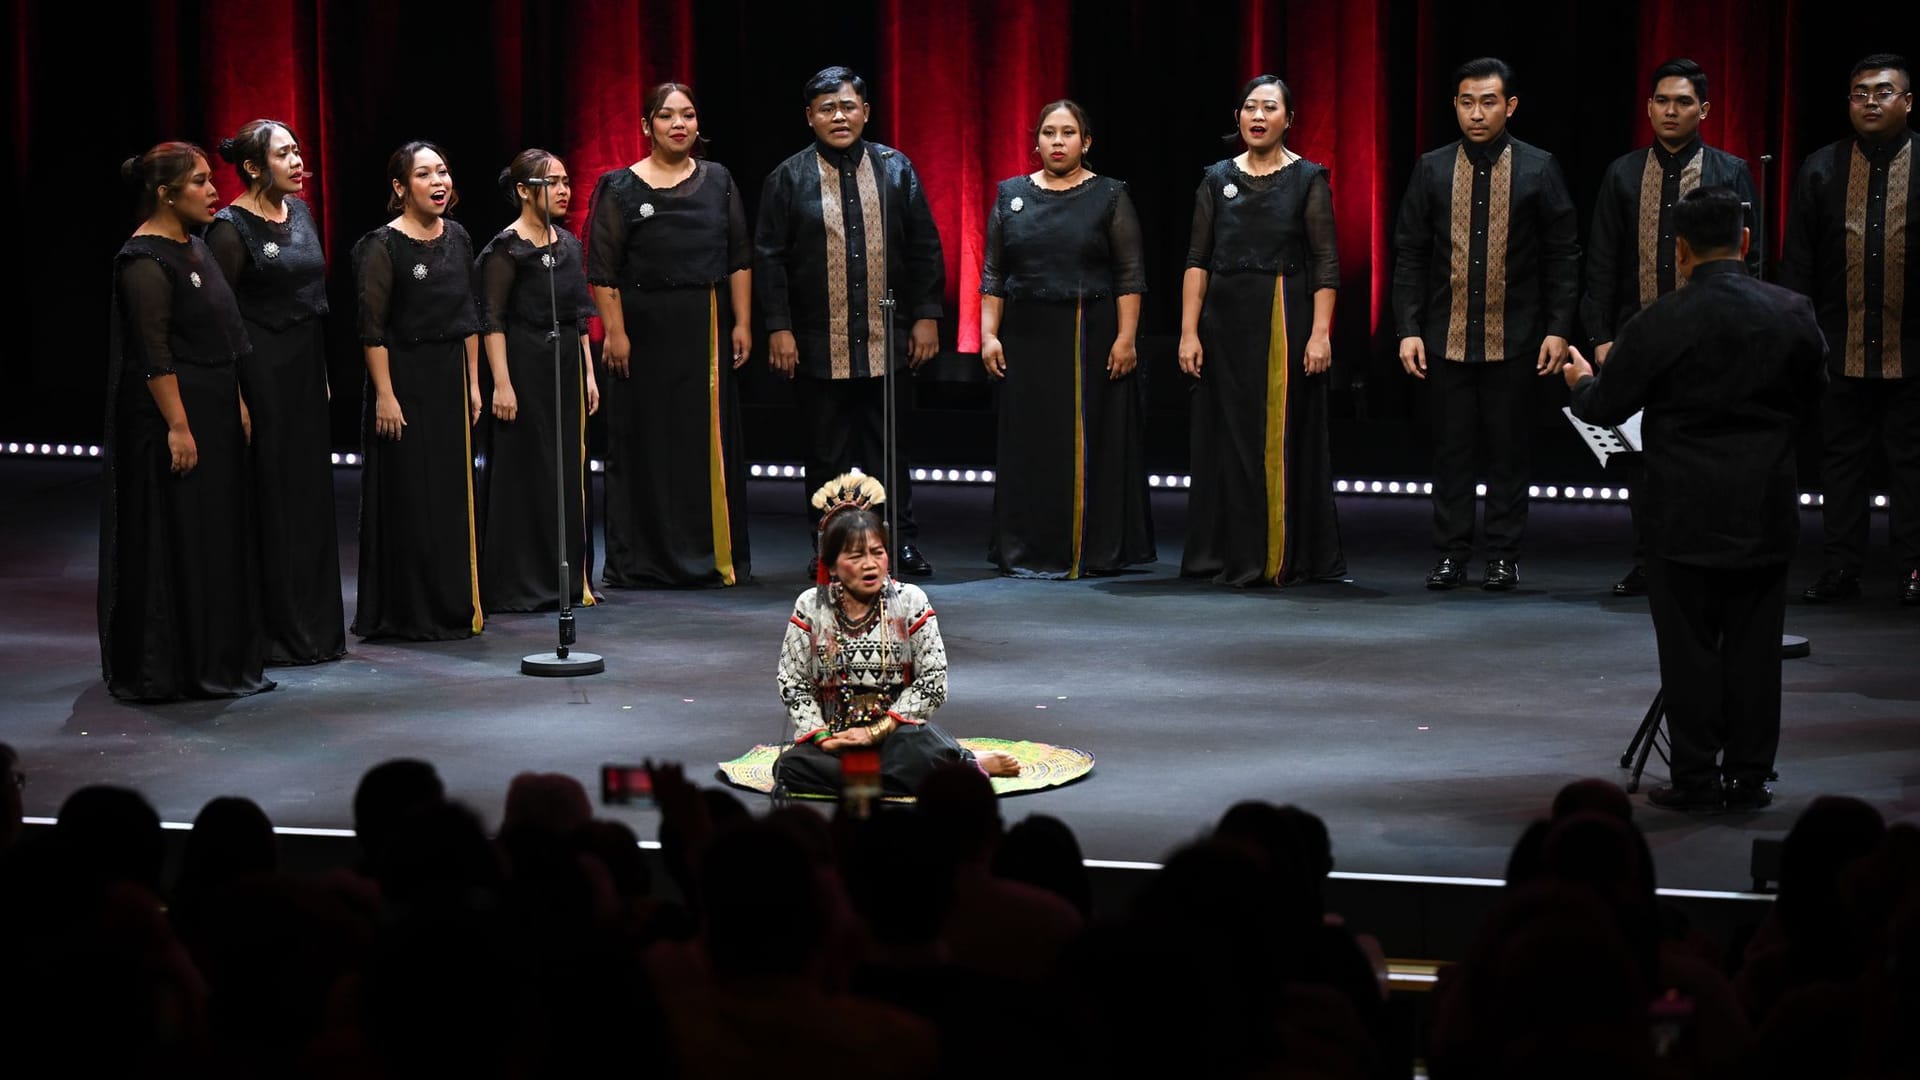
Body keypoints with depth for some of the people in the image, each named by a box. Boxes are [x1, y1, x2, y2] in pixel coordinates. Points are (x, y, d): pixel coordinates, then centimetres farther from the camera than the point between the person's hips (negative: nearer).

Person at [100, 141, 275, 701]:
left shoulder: (194, 247, 12)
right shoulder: (145, 260, -16)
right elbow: (154, 354, -20)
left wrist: (237, 403, 18)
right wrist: (177, 427, -23)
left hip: (214, 415, 10)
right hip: (170, 412, -10)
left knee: (217, 537, 13)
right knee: (171, 540, -4)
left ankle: (217, 662, 20)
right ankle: (164, 669, 2)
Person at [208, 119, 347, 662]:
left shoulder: (299, 210, 10)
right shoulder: (231, 227, -13)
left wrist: (321, 372, 16)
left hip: (305, 367, 8)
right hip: (261, 371, -8)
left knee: (310, 493, 11)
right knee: (269, 499, -3)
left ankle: (316, 629, 19)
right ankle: (273, 632, 4)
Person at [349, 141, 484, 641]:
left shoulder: (457, 238, 8)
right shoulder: (384, 245, -11)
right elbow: (372, 328, -13)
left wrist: (473, 383, 10)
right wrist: (385, 395, -17)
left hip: (451, 377, 6)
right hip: (404, 378, -6)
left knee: (454, 495, 10)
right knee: (408, 497, -2)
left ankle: (456, 607, 19)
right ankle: (408, 613, 6)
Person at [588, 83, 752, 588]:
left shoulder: (718, 181, 9)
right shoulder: (621, 188, -1)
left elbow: (739, 258, 9)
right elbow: (603, 270, -4)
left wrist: (741, 323, 2)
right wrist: (614, 332, -12)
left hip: (708, 327, 3)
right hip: (645, 326, -3)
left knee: (711, 440, 4)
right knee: (645, 441, 0)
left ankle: (715, 554, 11)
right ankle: (642, 559, 5)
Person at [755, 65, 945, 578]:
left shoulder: (896, 169, 6)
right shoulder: (789, 178, 1)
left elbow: (925, 248, 7)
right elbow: (769, 258, 0)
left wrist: (926, 316, 1)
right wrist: (778, 328, -7)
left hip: (886, 339, 1)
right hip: (819, 343, -1)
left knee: (889, 447, 8)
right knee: (827, 450, 5)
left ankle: (901, 542, 16)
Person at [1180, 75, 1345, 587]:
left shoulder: (1308, 179, -1)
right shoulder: (1218, 179, 7)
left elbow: (1326, 263, -5)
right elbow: (1198, 260, 5)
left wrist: (1321, 333, -14)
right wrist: (1189, 331, -4)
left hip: (1286, 319, -3)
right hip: (1227, 320, 3)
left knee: (1285, 436, 0)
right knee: (1231, 435, 4)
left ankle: (1289, 557, 7)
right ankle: (1238, 557, 11)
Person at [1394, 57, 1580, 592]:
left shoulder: (1539, 169, 0)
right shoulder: (1431, 170, 4)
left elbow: (1563, 257, 1)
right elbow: (1410, 256, 5)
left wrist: (1558, 330, -6)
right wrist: (1409, 330, -2)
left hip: (1514, 340, -1)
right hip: (1448, 338, 2)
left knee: (1510, 451, 4)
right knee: (1451, 450, 6)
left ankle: (1503, 557, 12)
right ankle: (1452, 555, 13)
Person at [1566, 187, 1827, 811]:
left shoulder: (1659, 325, -14)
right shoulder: (1793, 314, -4)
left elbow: (1605, 407, -4)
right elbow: (1812, 393, 10)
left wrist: (1581, 381, 18)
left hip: (1687, 514, -3)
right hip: (1767, 513, 3)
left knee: (1690, 648, 5)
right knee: (1753, 646, 10)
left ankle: (1696, 779, 9)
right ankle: (1748, 778, 14)